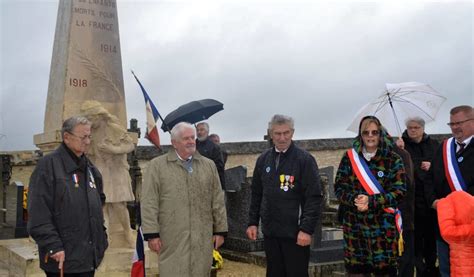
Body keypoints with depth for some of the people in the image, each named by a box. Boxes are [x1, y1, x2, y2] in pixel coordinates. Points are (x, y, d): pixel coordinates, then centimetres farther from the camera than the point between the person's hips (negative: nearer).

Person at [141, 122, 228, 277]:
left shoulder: (209, 165, 12)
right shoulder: (157, 165, 2)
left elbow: (218, 201, 11)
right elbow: (149, 203, -3)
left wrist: (220, 230, 7)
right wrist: (152, 234, -8)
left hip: (202, 238, 3)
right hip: (172, 238, -3)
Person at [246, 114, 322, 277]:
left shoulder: (304, 159, -8)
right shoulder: (263, 160, 8)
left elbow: (314, 197, -12)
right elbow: (256, 194, 14)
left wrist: (307, 229, -17)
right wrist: (253, 222, 9)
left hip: (296, 233, -5)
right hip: (270, 232, 5)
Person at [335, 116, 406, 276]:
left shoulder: (392, 159, 1)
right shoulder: (349, 157, 6)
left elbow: (399, 191, -6)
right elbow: (339, 188, 4)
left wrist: (370, 201, -17)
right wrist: (354, 199, -16)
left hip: (384, 226, -2)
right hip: (354, 225, 2)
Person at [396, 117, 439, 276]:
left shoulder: (433, 145, 9)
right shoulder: (402, 145, 0)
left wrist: (432, 166, -8)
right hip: (412, 197, -3)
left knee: (432, 233, 11)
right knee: (416, 235, 1)